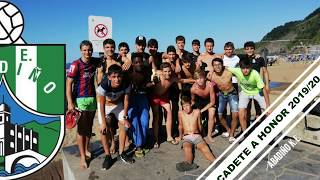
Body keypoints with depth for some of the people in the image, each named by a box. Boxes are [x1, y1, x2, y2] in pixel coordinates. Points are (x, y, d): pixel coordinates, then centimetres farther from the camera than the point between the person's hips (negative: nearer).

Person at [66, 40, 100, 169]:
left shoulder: (95, 62, 4)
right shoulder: (75, 65, -11)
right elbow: (68, 84, -13)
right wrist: (70, 103, -20)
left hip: (92, 98, 5)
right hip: (80, 99, -5)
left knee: (89, 126, 14)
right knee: (81, 128, 1)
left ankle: (86, 150, 30)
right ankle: (82, 156, 10)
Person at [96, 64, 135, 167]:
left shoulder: (126, 85, -30)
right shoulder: (104, 86, -37)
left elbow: (126, 101, -16)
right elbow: (102, 105, -26)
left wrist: (125, 117, -12)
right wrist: (103, 122, -22)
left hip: (118, 104, 2)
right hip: (105, 105, -2)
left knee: (124, 126, -4)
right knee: (103, 130, -9)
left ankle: (121, 153, 12)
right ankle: (107, 156, 7)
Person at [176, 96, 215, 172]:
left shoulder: (197, 112, 5)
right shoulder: (180, 113, 7)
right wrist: (180, 135, 24)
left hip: (197, 136, 0)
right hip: (186, 137, 0)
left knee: (204, 147, -32)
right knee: (187, 148, -34)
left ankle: (214, 161, -56)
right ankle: (188, 163, -61)